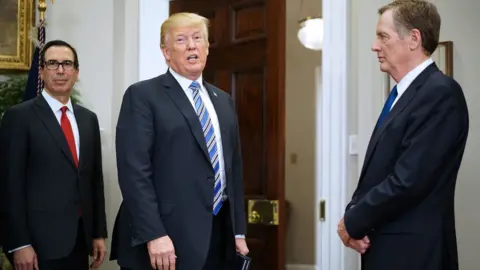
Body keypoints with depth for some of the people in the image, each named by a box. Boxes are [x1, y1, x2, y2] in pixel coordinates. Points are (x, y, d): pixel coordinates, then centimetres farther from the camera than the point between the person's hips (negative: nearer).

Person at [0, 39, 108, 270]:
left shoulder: (88, 119, 13)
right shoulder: (19, 116, -5)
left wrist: (99, 233, 11)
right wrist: (20, 244, -14)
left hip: (80, 237, 5)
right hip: (40, 240, -5)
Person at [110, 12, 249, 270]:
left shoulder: (223, 101, 16)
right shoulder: (142, 96, -4)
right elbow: (134, 171, -12)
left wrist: (239, 231, 13)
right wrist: (153, 235, -20)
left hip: (219, 237, 6)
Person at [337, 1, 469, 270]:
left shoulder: (440, 92, -16)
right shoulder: (404, 93, 14)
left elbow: (409, 180, -23)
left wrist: (353, 222, -12)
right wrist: (354, 216, -4)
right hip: (384, 246, 8)